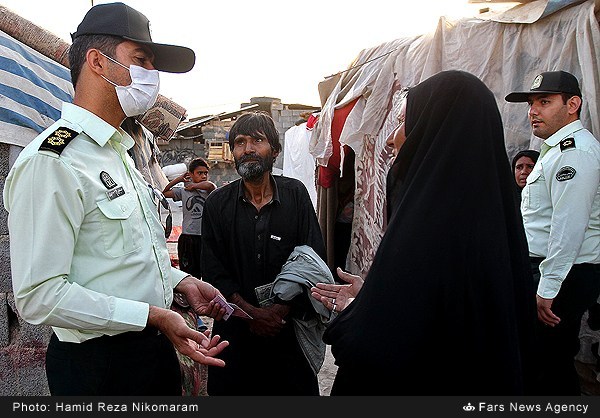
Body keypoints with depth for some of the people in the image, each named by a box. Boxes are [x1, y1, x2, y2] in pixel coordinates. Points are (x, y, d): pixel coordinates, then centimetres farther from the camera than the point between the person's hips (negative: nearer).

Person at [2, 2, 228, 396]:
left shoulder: (121, 152, 11)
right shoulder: (50, 161, -20)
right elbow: (40, 296, -24)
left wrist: (181, 281, 5)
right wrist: (152, 315, -24)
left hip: (157, 347, 9)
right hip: (99, 363, -9)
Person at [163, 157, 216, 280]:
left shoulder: (209, 191, 0)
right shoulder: (183, 191, 6)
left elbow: (210, 185, -22)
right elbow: (163, 193, 7)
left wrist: (194, 186, -7)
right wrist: (179, 179, 3)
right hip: (187, 238, 1)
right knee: (189, 274, 10)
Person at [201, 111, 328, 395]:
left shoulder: (296, 194, -3)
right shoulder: (217, 204, -2)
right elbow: (213, 272, -4)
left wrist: (280, 310, -15)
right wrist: (252, 313, -15)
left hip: (290, 325, 0)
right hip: (236, 327, 1)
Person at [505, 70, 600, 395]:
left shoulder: (574, 151, -16)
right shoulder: (559, 148, 19)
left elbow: (569, 226, -24)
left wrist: (548, 288, -23)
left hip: (564, 277, -11)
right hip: (547, 271, 11)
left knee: (548, 369, -3)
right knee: (558, 362, 19)